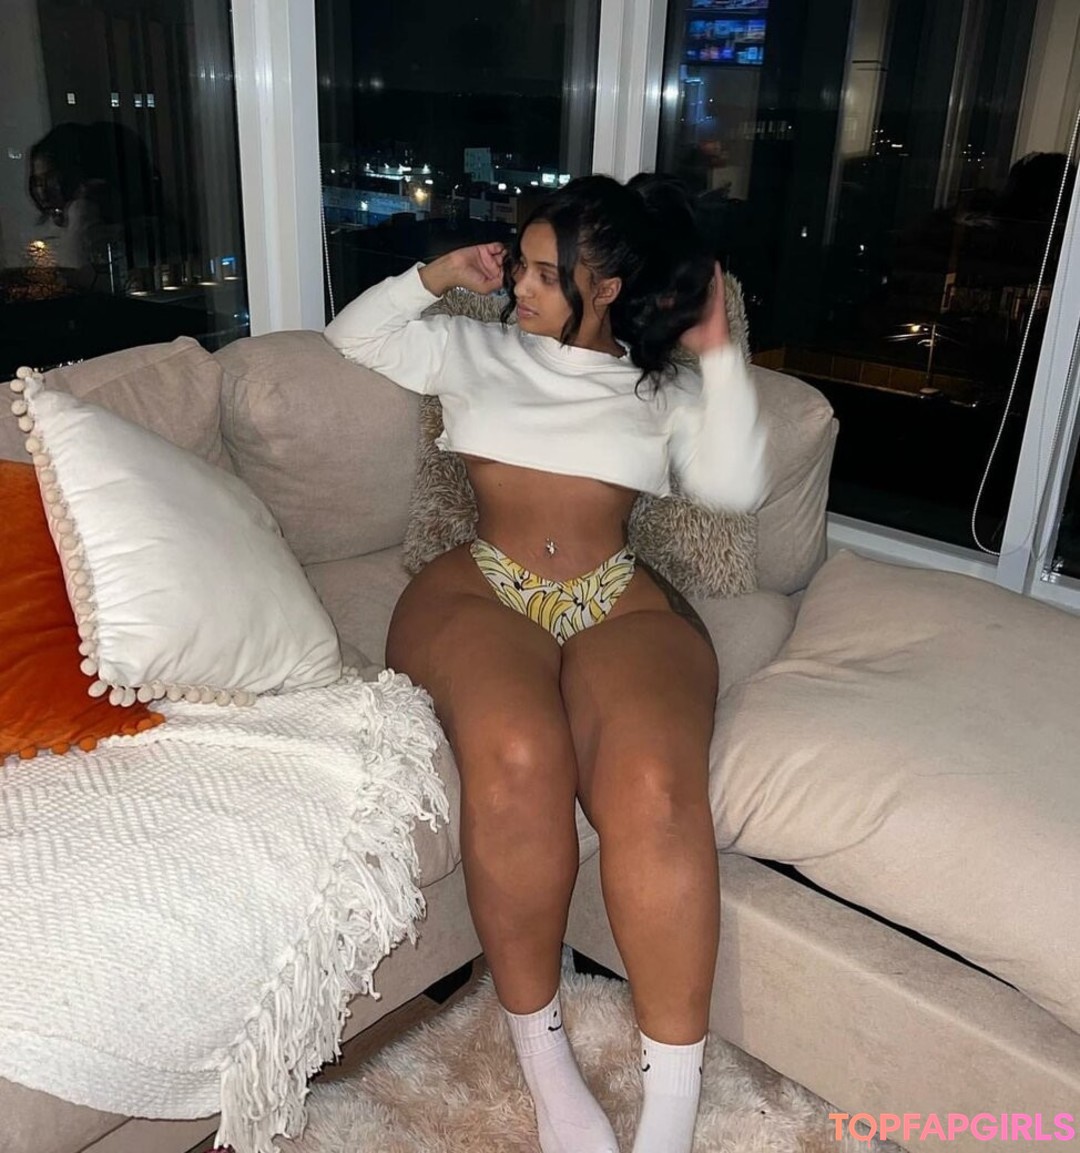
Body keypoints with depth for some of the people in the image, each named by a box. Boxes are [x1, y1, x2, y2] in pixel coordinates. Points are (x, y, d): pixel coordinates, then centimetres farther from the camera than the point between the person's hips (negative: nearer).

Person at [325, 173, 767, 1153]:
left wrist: (719, 353, 4)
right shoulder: (474, 348, 23)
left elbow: (735, 487, 7)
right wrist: (434, 277, 16)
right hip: (478, 592, 0)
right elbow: (352, 337, 29)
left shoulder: (663, 383, 20)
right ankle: (540, 1045, -14)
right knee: (517, 759, -36)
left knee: (654, 786, -33)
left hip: (624, 607, 0)